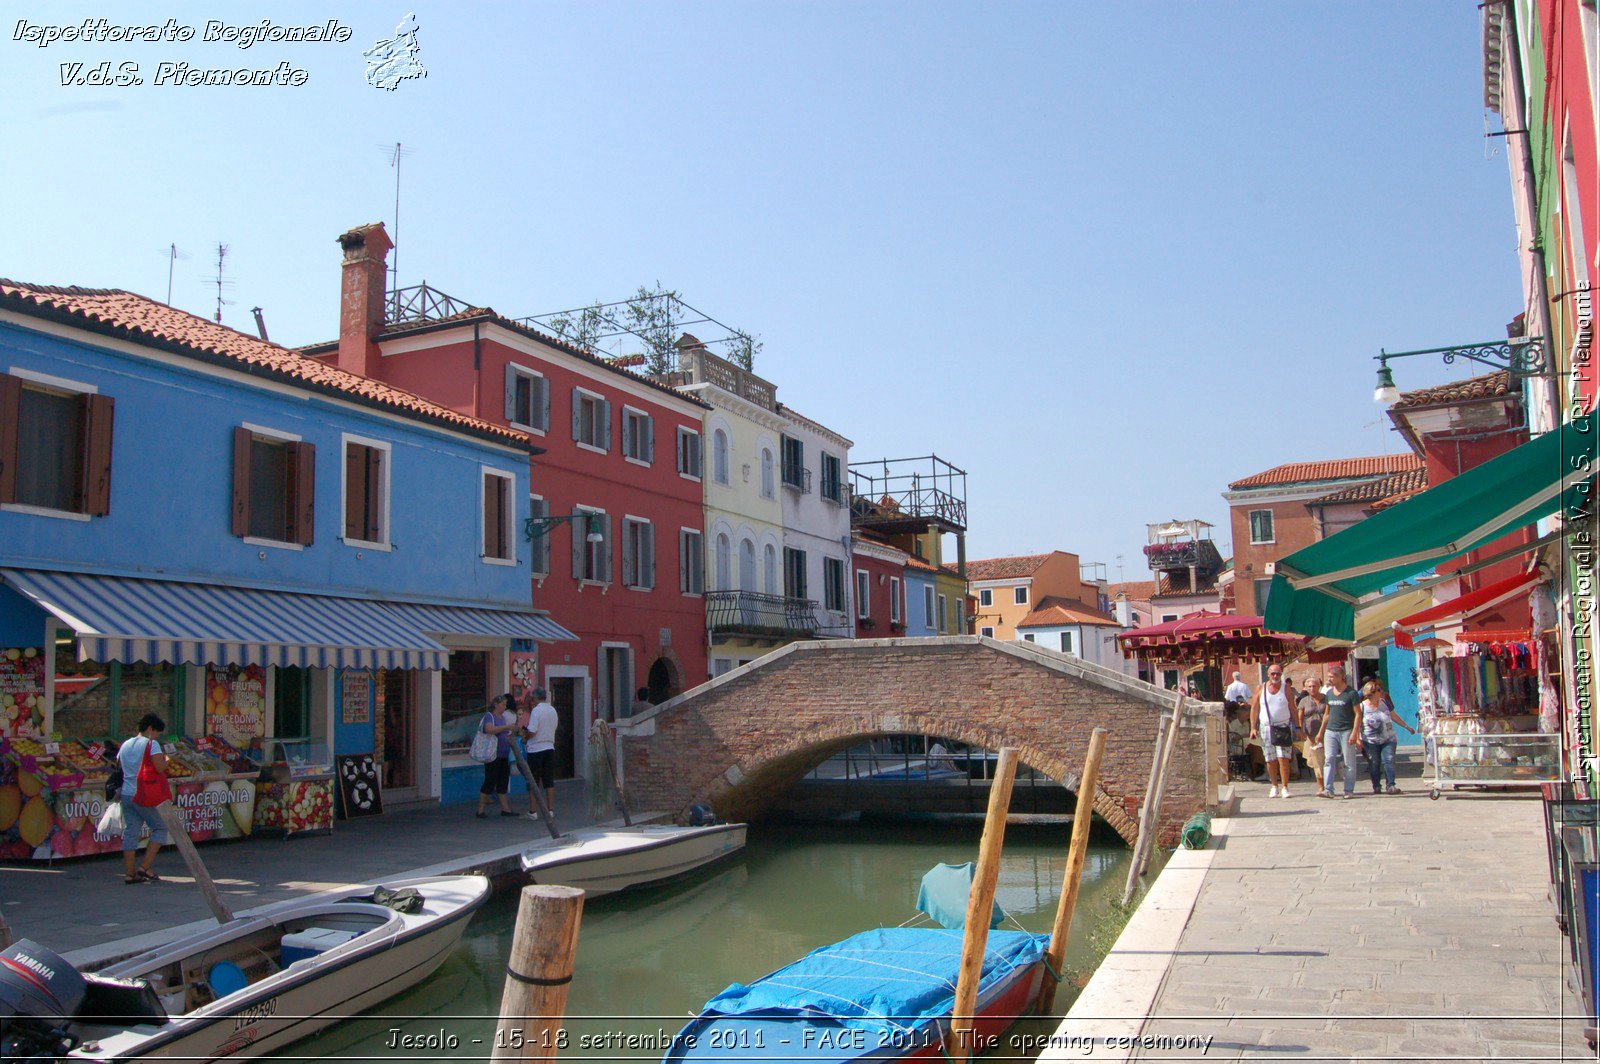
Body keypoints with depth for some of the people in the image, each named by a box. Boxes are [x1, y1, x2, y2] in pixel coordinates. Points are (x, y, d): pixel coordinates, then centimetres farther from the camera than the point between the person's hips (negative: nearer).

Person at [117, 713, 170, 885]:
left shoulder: (125, 745, 15)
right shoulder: (151, 744, -8)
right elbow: (160, 767, -17)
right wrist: (166, 760, 2)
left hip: (126, 793, 7)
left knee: (130, 832, 7)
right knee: (160, 828, 4)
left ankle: (129, 873, 6)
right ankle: (145, 867, -3)